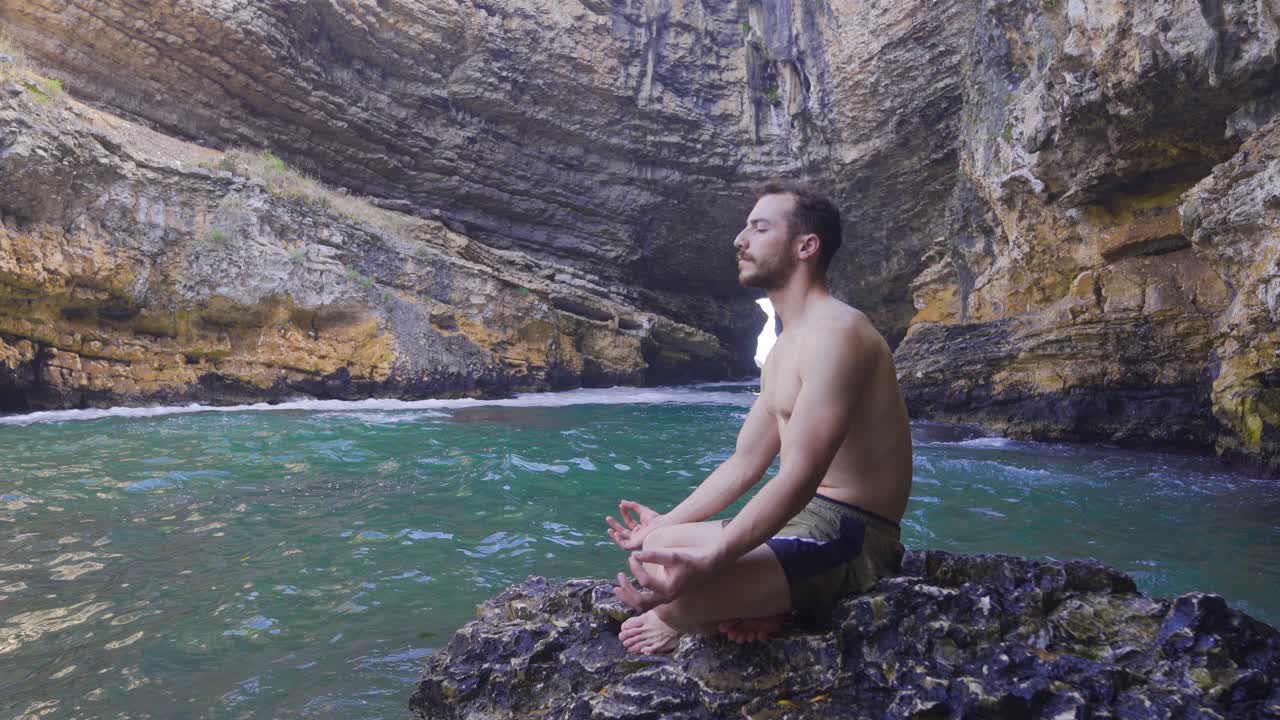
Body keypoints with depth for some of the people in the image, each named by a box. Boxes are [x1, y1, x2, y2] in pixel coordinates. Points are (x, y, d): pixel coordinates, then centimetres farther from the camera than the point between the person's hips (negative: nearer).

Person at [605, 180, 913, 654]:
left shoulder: (834, 331, -19)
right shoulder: (783, 350, 14)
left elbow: (800, 475, -29)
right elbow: (744, 464, 17)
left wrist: (708, 560, -35)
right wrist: (666, 523, 16)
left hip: (849, 536, -10)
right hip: (802, 518, 10)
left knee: (675, 588, -30)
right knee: (652, 550, 13)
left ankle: (682, 624, 3)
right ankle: (750, 610, -3)